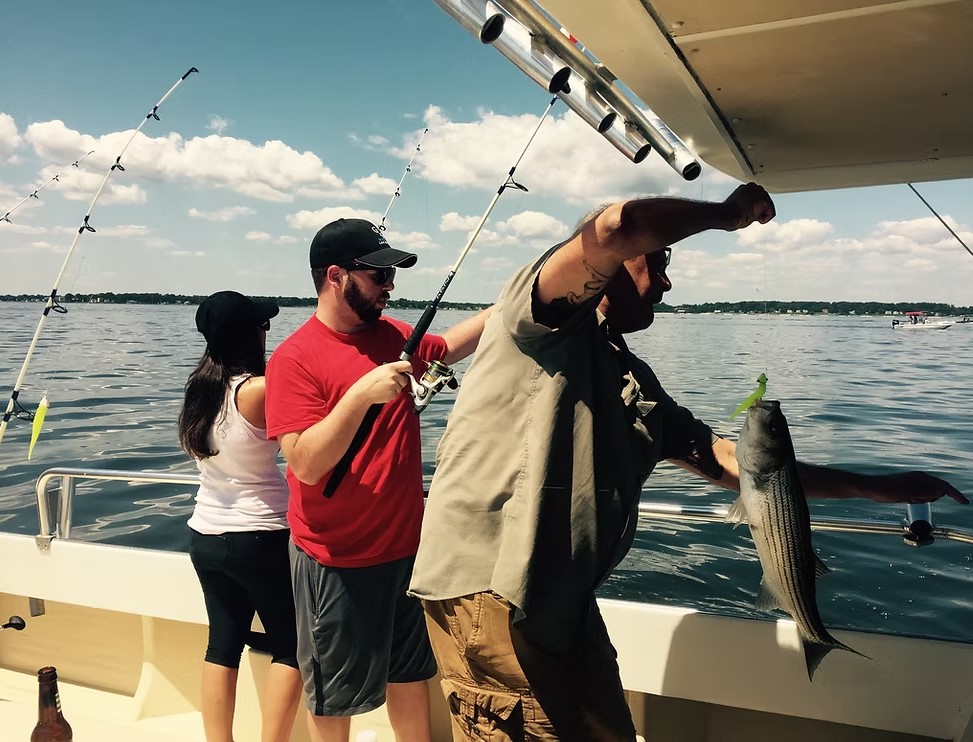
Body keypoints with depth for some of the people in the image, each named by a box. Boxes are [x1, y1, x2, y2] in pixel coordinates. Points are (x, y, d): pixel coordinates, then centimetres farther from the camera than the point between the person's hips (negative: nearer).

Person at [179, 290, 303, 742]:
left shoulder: (200, 388, 3)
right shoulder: (258, 390, -19)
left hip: (205, 536, 7)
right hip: (260, 538, -7)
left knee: (223, 642, 14)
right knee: (290, 646, 7)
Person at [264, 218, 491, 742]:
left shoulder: (393, 336, 2)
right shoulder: (295, 358, -17)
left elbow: (449, 348, 23)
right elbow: (305, 464, -23)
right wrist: (361, 395, -33)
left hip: (406, 545, 6)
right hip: (337, 559, -6)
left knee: (411, 675, 22)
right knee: (335, 693, 14)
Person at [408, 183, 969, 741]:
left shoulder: (635, 380, 18)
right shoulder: (551, 320, -6)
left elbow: (729, 461, 19)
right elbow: (617, 229, -27)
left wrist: (875, 488, 20)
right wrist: (724, 215, -8)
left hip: (565, 601, 9)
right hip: (486, 586, -9)